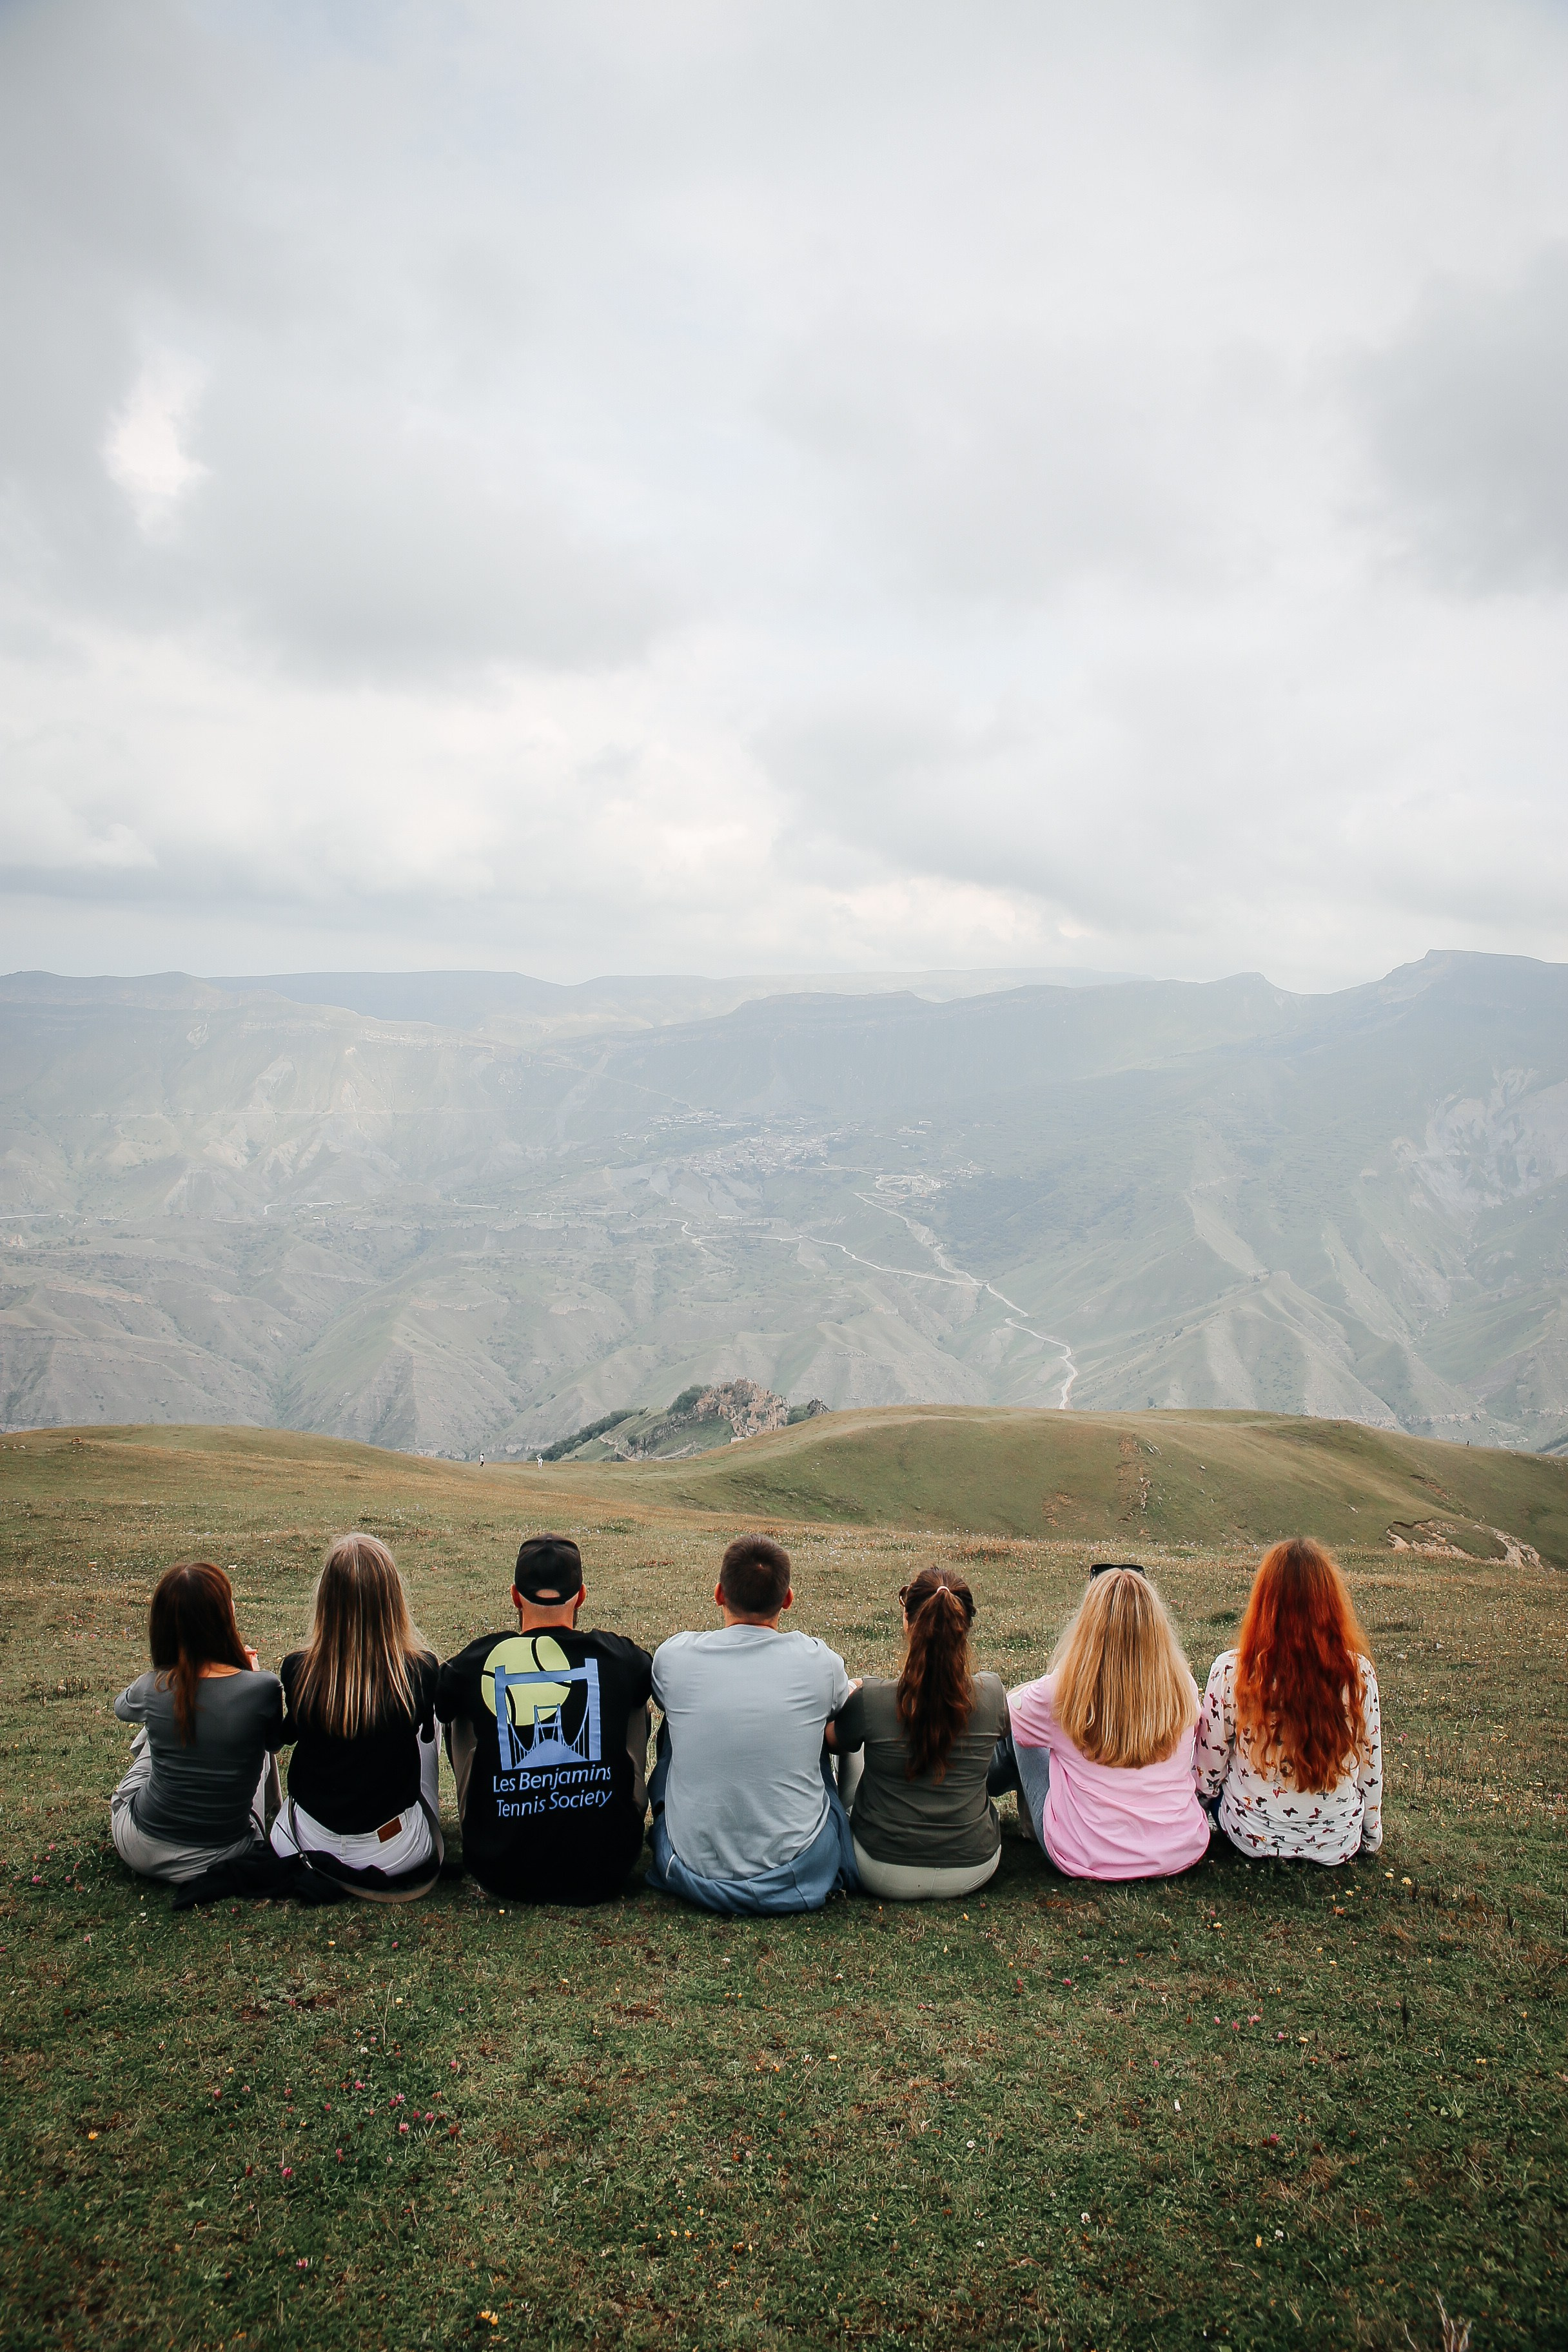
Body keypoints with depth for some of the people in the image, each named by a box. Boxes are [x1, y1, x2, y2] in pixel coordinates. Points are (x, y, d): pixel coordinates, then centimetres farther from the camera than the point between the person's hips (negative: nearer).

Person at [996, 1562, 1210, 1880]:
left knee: (1017, 1729, 16)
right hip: (1182, 1853, 3)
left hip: (1086, 1859, -3)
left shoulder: (1059, 1692, -18)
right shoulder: (1182, 1688, -9)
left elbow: (1007, 1710, 4)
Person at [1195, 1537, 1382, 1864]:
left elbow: (1208, 1775, -11)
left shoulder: (1230, 1671, -22)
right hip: (1339, 1845, 1)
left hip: (1253, 1837, -1)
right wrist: (1371, 1837, 15)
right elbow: (1371, 1770, -3)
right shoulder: (1358, 1674, -18)